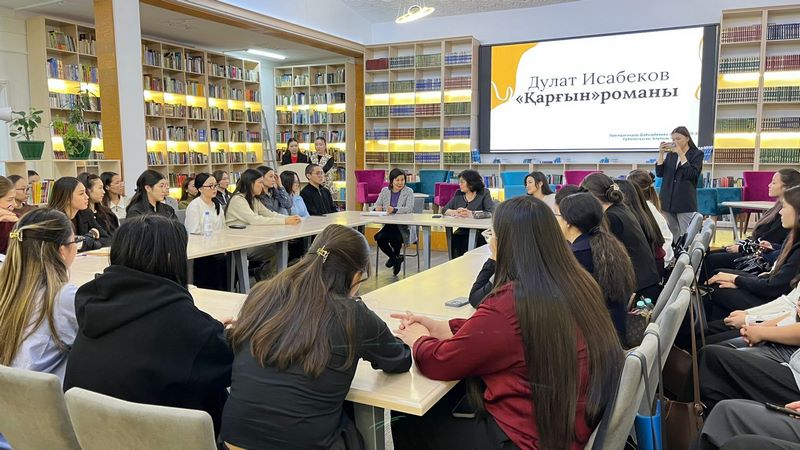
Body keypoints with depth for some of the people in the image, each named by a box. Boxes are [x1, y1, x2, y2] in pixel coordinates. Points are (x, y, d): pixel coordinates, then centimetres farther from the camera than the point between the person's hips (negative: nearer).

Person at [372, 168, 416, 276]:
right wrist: (376, 208, -19)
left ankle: (396, 257, 6)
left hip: (404, 227, -4)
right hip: (388, 225, 4)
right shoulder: (385, 191, 10)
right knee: (380, 238, -25)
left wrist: (394, 210, -33)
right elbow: (376, 206, 7)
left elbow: (409, 209, -16)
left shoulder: (408, 192, -2)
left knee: (395, 238, -32)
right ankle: (396, 258, 5)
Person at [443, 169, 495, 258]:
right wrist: (456, 212, -12)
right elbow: (444, 210, 9)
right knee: (453, 239, -28)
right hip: (462, 230, 4)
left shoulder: (484, 193, 0)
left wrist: (471, 214, -25)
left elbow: (491, 212, -13)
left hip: (479, 231, -3)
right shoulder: (458, 193, 13)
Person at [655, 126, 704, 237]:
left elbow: (691, 174, -12)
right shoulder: (671, 154, 13)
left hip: (685, 203, -4)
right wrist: (661, 153, -3)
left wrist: (680, 154, -14)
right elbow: (659, 173, 7)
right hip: (668, 201, 5)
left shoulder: (697, 154, 1)